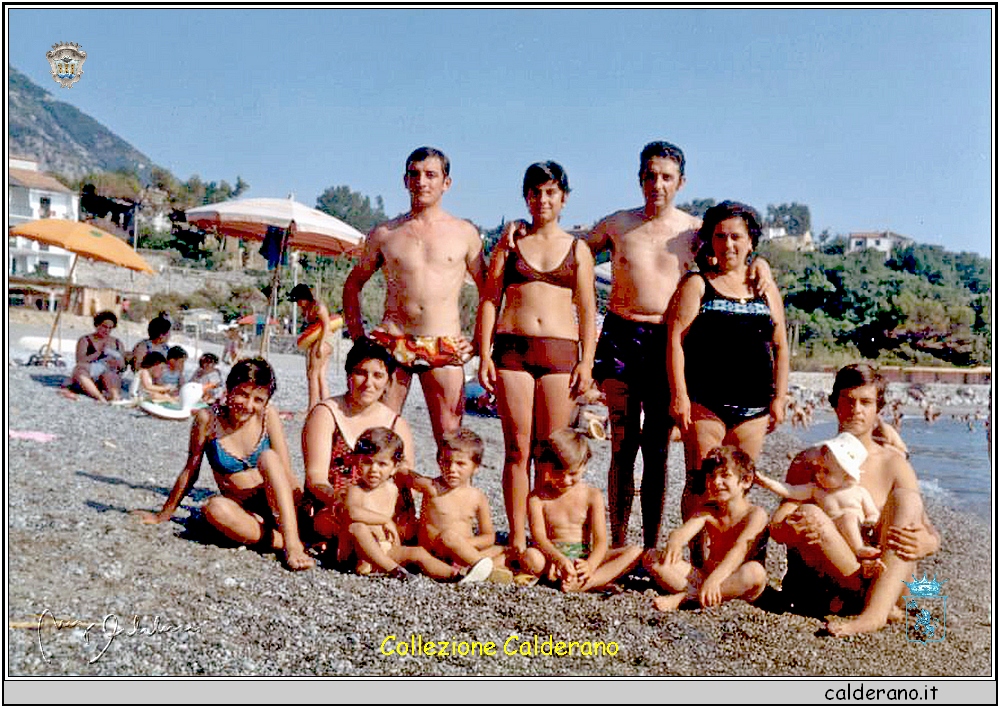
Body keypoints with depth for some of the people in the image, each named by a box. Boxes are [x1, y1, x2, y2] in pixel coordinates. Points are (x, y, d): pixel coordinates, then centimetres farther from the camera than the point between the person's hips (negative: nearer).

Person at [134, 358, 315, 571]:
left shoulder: (268, 415, -6)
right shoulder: (208, 419, -8)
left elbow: (287, 474, -6)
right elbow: (190, 471, 4)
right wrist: (163, 515, 11)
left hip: (276, 505, 1)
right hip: (241, 511, 0)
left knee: (268, 457, -28)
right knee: (215, 507, -33)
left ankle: (292, 543, -37)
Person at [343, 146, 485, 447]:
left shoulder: (465, 232, 9)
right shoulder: (384, 234, 11)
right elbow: (353, 283, 21)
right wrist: (357, 335, 10)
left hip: (445, 349, -1)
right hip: (391, 343, 1)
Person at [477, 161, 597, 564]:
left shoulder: (577, 249, 12)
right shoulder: (509, 243, 12)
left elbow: (587, 309, 9)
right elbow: (489, 300, 8)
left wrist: (586, 363, -1)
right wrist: (484, 355, -1)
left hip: (560, 350, 0)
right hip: (512, 348, 0)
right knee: (517, 448, -1)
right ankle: (517, 539, 5)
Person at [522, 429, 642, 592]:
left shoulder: (592, 496, 3)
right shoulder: (538, 497, 0)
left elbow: (600, 539, -6)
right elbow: (539, 537, -13)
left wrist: (590, 564, -29)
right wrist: (559, 559, -34)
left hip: (585, 558, 2)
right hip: (553, 557, -2)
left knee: (635, 552, -18)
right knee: (530, 557, -37)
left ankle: (584, 584, -34)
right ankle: (601, 581, -28)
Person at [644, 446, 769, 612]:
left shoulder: (755, 514, -9)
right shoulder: (707, 511, 5)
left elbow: (739, 550, -26)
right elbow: (684, 531, -14)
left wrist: (714, 579, -42)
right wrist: (674, 541, -41)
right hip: (704, 576, 5)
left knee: (755, 571, -39)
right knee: (652, 557, -7)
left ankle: (686, 596, -33)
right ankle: (697, 593, -27)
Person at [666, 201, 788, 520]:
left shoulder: (767, 291, 15)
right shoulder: (697, 284, 4)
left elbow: (780, 347, 16)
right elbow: (675, 340, -3)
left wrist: (779, 398, 9)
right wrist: (679, 395, -12)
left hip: (753, 407, 4)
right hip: (705, 403, -3)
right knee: (701, 482, -6)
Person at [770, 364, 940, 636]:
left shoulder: (893, 464, 9)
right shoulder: (810, 461, 7)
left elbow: (933, 537, 4)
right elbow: (776, 527, -2)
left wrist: (924, 544, -23)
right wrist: (792, 530, -28)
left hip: (881, 572, 1)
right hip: (821, 582, -1)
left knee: (906, 498, -18)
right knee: (808, 513, -26)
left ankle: (876, 611, -35)